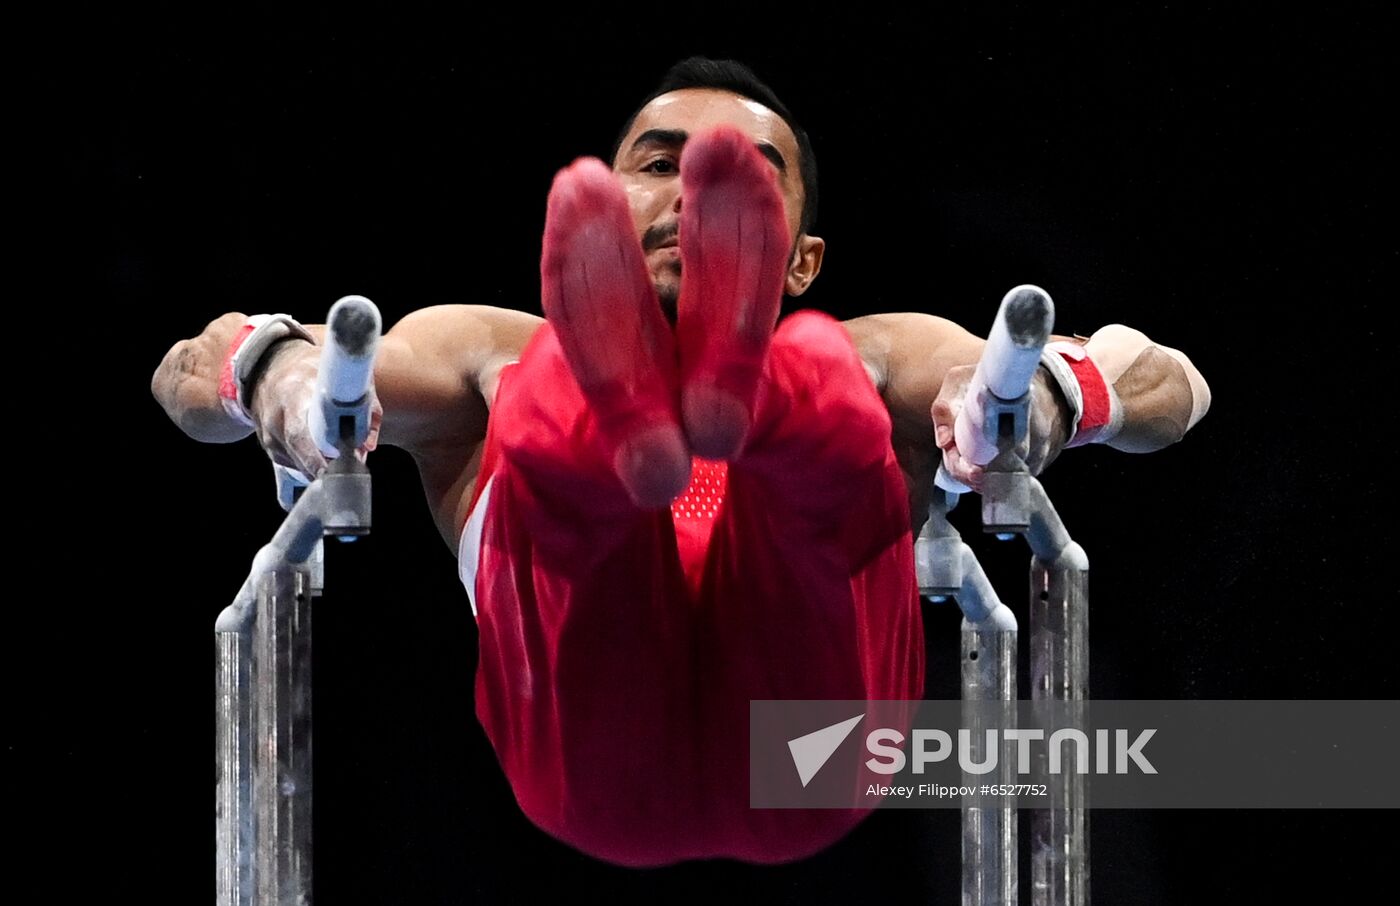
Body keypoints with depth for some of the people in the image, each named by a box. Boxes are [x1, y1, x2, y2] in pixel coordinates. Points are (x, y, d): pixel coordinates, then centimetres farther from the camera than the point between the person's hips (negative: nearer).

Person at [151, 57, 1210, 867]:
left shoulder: (874, 360, 40)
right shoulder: (497, 356, 41)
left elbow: (1171, 384, 23)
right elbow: (189, 371, 26)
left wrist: (1044, 392, -4)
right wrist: (274, 368, -2)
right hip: (595, 753, 0)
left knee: (830, 395, -23)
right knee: (549, 401, -24)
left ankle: (735, 382, -58)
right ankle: (625, 413, -59)